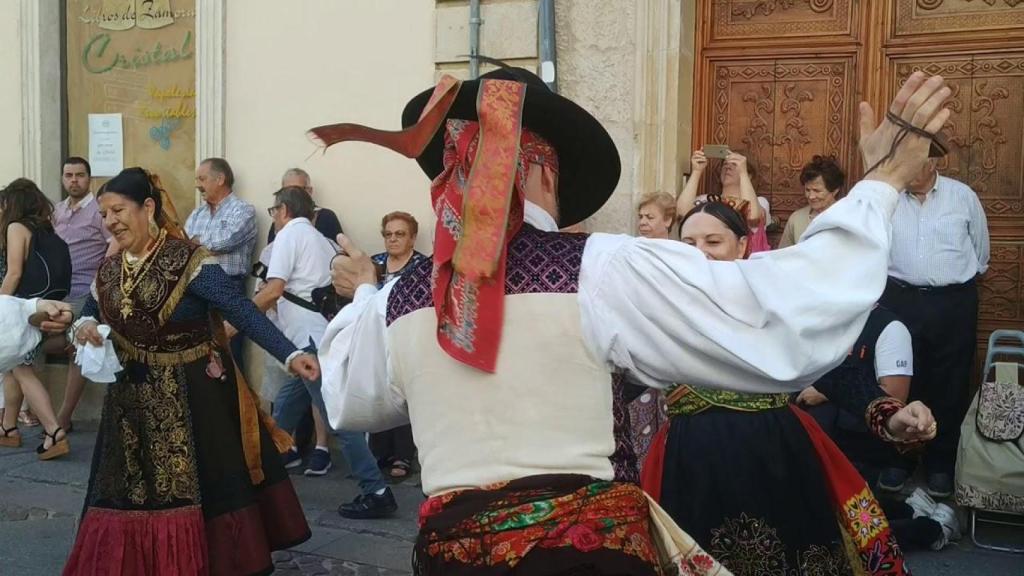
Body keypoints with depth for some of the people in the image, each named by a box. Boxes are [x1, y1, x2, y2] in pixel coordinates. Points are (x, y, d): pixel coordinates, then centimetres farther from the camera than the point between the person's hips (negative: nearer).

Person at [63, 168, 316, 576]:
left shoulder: (189, 260, -15)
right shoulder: (107, 272, 5)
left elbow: (242, 312, -23)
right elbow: (88, 317, 18)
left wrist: (289, 355, -34)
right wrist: (84, 328, -8)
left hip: (195, 401, -5)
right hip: (132, 405, 6)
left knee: (198, 496, 1)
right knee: (131, 500, 10)